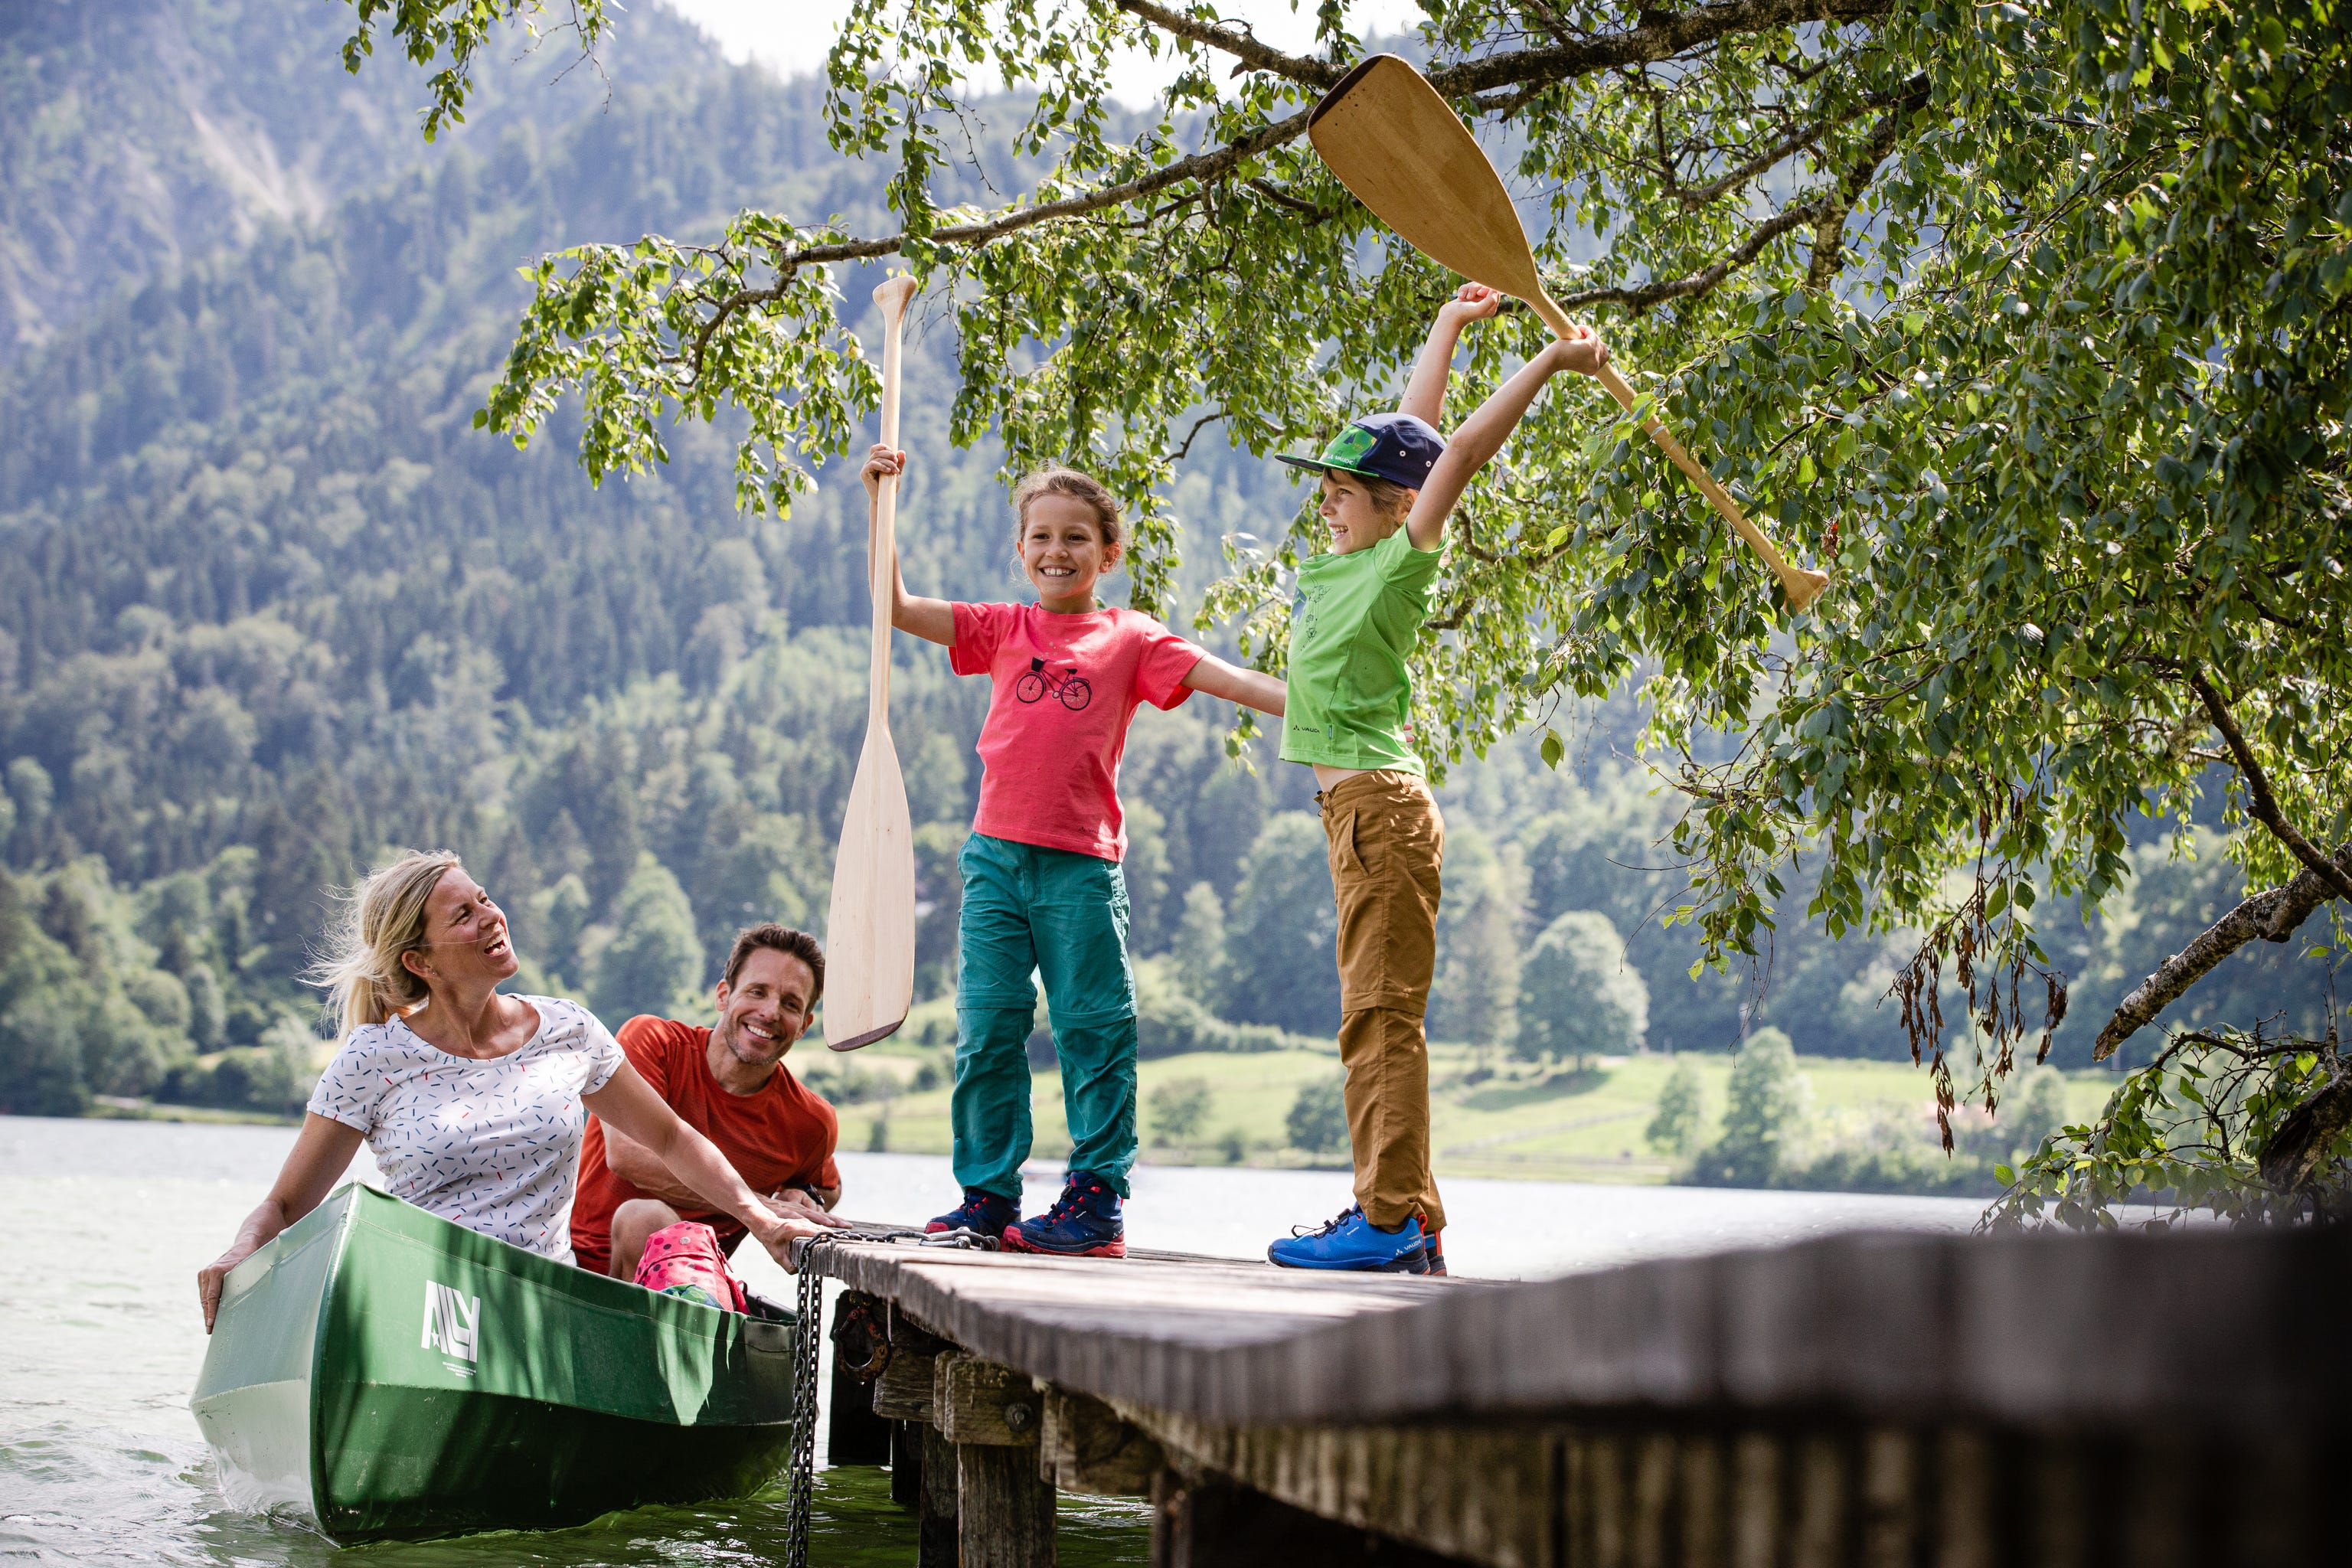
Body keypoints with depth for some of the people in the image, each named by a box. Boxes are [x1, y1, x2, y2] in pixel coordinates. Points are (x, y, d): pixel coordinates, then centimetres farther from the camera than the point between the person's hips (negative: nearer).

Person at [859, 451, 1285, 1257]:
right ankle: (989, 1195, 12)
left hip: (1082, 865, -3)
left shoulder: (1130, 640, 3)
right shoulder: (1003, 629, 11)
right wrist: (881, 503, 3)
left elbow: (1225, 678, -4)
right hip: (995, 857, 3)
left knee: (1092, 1032, 0)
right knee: (986, 1030, 5)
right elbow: (896, 608, 10)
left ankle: (1096, 1198, 5)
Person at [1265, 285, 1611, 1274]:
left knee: (1382, 1017, -10)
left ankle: (1387, 1221, -10)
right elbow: (1405, 435, 23)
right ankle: (1412, 1225, 14)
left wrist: (1550, 364, -20)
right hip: (1358, 807, 9)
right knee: (1377, 1022, 10)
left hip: (1381, 804, -9)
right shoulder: (1347, 560, 13)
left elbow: (1459, 452, -19)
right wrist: (1449, 326, 32)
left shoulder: (1400, 563, -8)